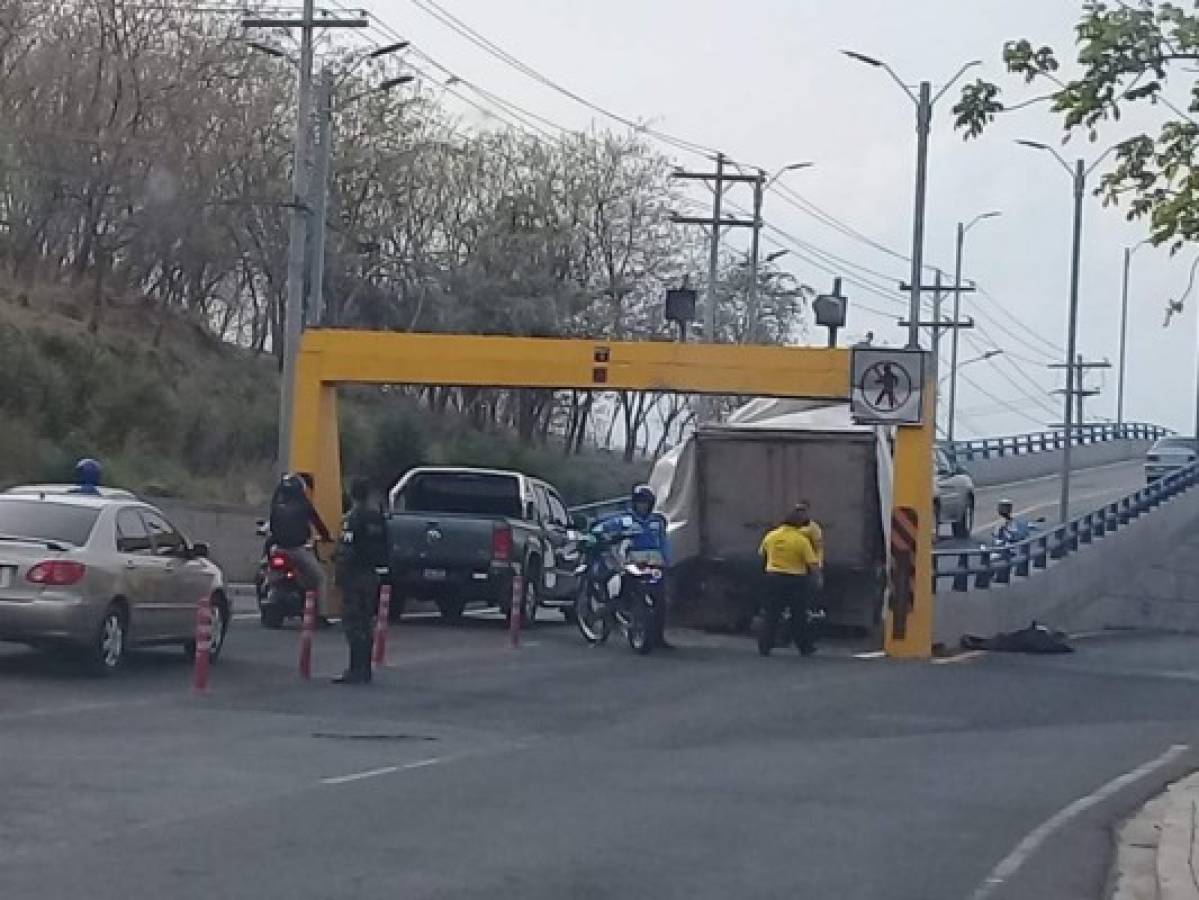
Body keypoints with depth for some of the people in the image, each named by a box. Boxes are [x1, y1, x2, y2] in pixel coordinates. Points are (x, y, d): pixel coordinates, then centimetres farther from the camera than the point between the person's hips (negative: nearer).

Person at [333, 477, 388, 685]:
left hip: (354, 574, -8)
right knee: (365, 624, 14)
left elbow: (346, 551, -19)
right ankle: (364, 670, 17)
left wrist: (339, 573, -14)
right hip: (372, 574, 8)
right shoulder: (378, 517, 11)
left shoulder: (352, 518, -14)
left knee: (353, 623, -8)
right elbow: (385, 548, 17)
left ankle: (356, 671, -12)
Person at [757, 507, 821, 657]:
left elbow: (761, 553, 18)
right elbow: (813, 565, -14)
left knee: (771, 614, 9)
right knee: (799, 616, 9)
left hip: (773, 577, 3)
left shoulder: (771, 536, 0)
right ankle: (805, 647, 17)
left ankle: (764, 646, 6)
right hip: (795, 580, -3)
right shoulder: (801, 540, -13)